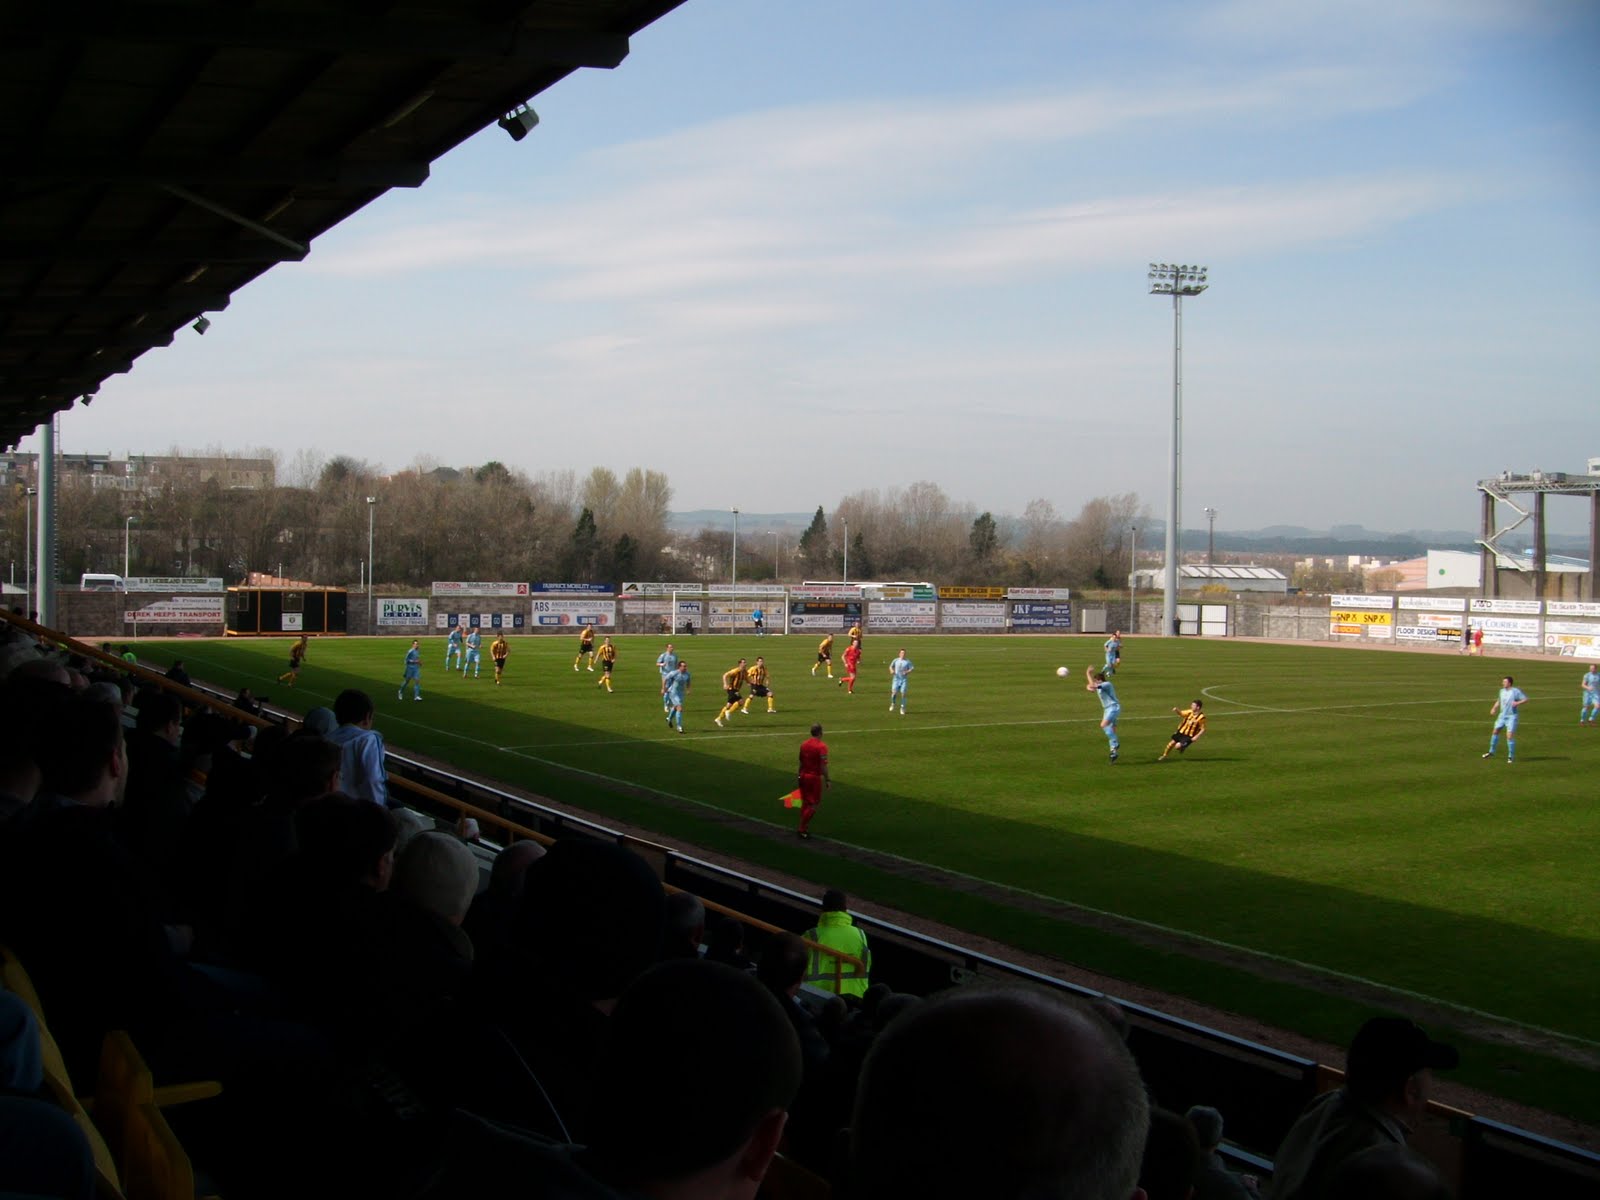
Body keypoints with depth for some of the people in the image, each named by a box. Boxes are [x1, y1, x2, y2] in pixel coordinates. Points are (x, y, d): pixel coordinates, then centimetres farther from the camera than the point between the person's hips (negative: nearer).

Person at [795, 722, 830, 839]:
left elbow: (801, 762, 12)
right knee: (815, 804, 2)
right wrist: (827, 779, -13)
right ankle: (803, 828, -4)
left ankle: (803, 828, 19)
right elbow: (823, 765, -18)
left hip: (803, 776, 7)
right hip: (815, 777, -7)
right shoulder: (821, 746, -14)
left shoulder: (803, 744, 5)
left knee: (805, 803, 15)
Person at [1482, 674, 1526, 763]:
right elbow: (1499, 701, 20)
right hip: (1502, 715, 7)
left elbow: (1526, 700, -12)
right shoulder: (1502, 691, 6)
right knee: (1495, 731, 13)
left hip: (1511, 716, -7)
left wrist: (1517, 703, -29)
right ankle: (1491, 752, 29)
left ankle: (1511, 756, 1)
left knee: (1510, 735, -12)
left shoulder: (1516, 691, -15)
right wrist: (1494, 708, 5)